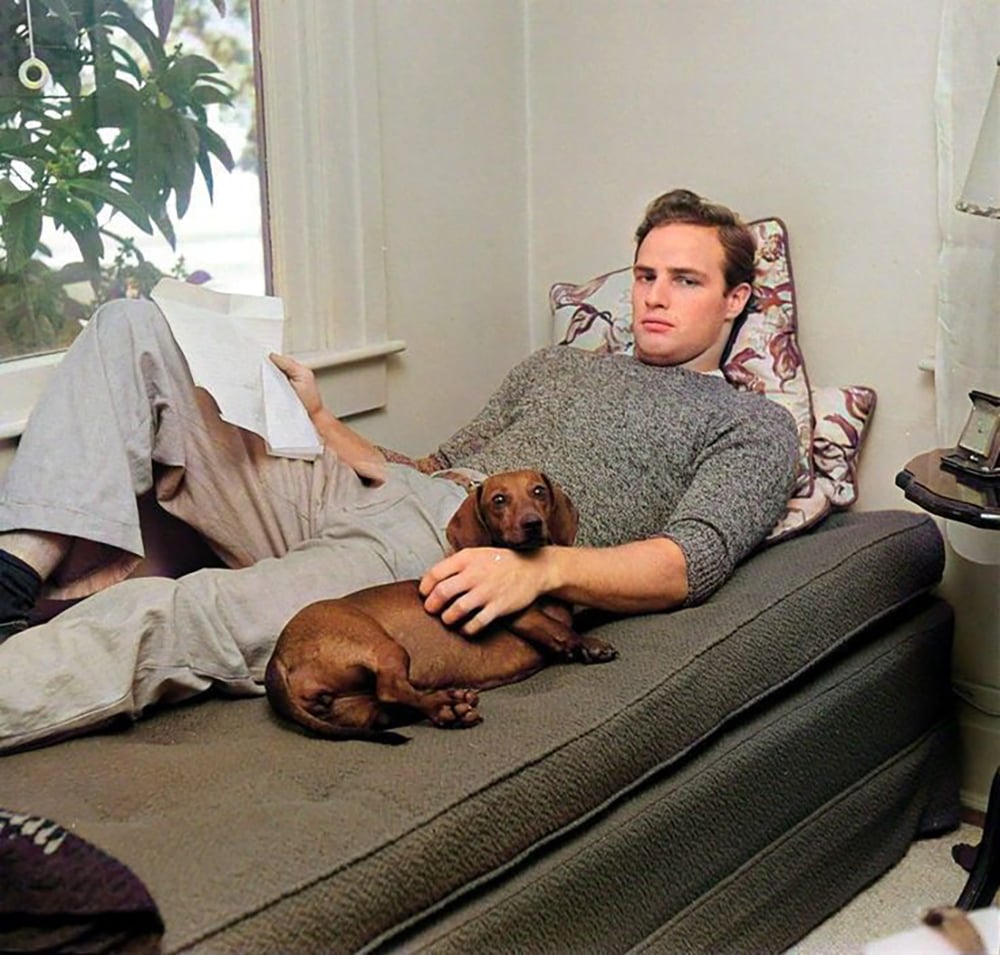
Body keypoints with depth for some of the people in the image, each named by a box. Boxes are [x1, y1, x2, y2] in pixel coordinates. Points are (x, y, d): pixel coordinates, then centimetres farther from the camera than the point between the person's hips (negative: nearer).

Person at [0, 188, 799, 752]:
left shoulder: (754, 427, 12)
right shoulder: (555, 367, 33)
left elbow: (694, 561, -6)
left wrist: (540, 568, -25)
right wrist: (318, 418, 15)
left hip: (458, 567, -7)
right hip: (358, 499, 8)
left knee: (165, 621, -33)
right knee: (133, 328, -5)